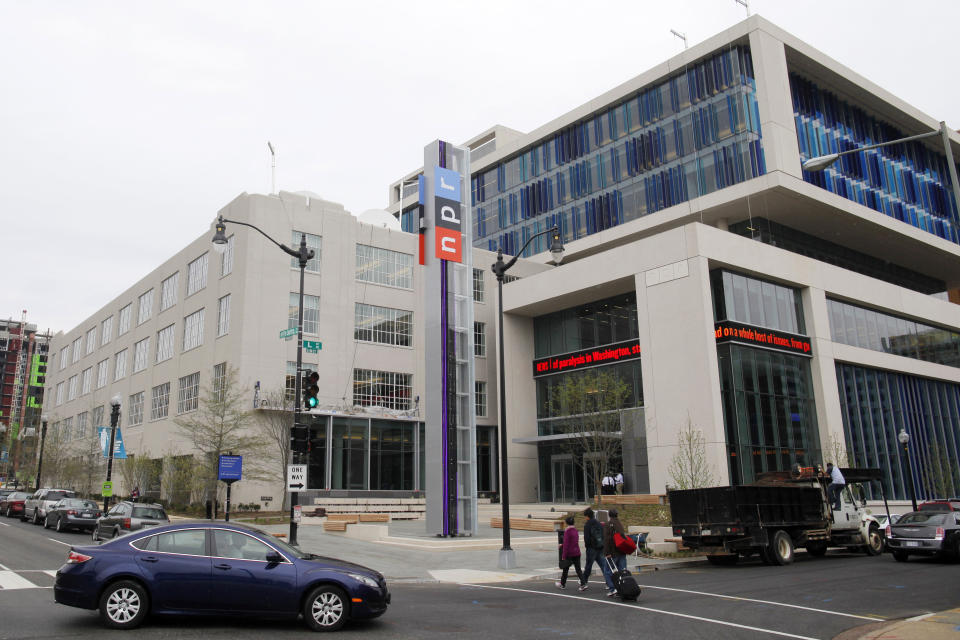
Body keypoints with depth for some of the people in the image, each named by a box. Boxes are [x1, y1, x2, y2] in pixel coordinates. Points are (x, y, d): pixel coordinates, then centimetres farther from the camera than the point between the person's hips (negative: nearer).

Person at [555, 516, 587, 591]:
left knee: (565, 569, 11)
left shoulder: (567, 531, -15)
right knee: (578, 569, 5)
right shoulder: (576, 530, 9)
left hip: (569, 554, -6)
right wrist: (562, 545, 33)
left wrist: (563, 556, -14)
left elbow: (566, 544, -18)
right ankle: (583, 584, -9)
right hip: (577, 553, 6)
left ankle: (563, 584, 24)